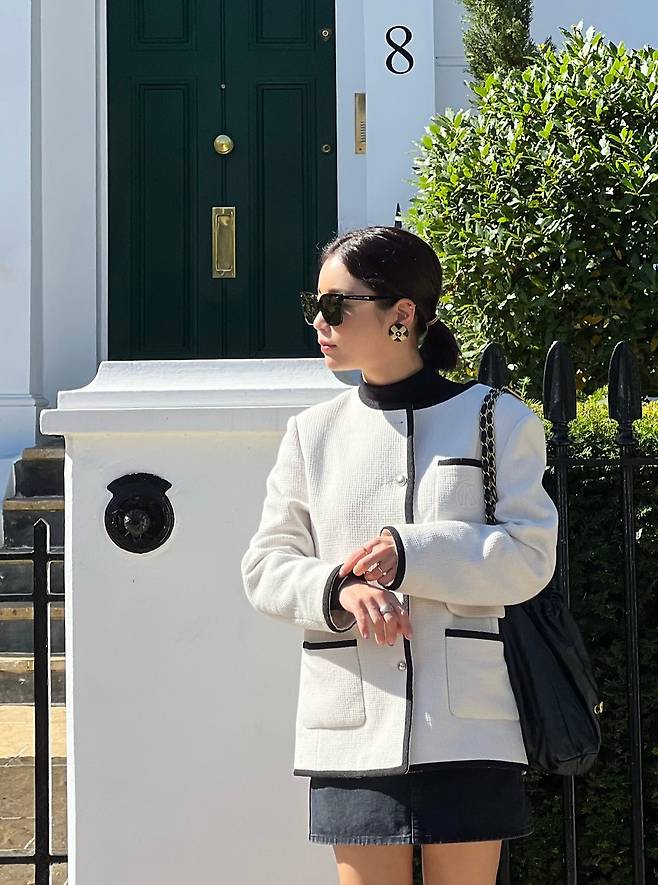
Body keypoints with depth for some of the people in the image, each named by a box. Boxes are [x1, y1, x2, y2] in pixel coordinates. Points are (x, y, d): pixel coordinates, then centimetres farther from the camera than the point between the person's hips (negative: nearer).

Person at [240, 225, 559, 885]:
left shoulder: (497, 421, 3)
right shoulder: (313, 433, 9)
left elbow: (530, 557, -4)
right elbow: (267, 566, 8)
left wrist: (411, 554, -16)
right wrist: (338, 590, -13)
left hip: (468, 724, -2)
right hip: (357, 724, 2)